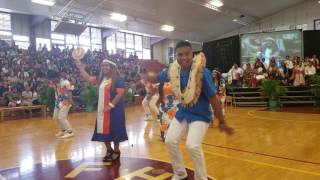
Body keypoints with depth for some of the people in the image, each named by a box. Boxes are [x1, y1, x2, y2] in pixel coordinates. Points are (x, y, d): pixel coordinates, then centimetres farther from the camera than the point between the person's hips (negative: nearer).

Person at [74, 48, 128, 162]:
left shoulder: (118, 79, -11)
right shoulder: (100, 79, 12)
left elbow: (120, 93, -18)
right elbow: (88, 78, 12)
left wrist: (111, 105, -22)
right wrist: (80, 66, 4)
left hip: (114, 109, -7)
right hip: (101, 109, 8)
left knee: (114, 130, 1)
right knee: (104, 130, 12)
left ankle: (116, 151, 18)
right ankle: (109, 150, 30)